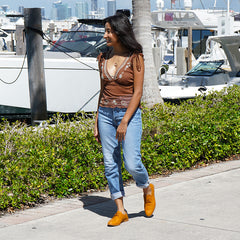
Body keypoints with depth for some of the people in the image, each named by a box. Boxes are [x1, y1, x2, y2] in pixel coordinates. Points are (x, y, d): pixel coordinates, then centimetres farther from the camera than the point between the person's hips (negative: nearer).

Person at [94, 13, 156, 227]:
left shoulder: (135, 58, -7)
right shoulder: (104, 58, 9)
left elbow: (138, 92, -11)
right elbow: (103, 91, 13)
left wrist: (124, 122, -18)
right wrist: (97, 123, 11)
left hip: (129, 114, -5)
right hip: (106, 114, 5)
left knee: (132, 163, -12)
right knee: (110, 164, 2)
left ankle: (147, 189, 21)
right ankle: (120, 211, 11)